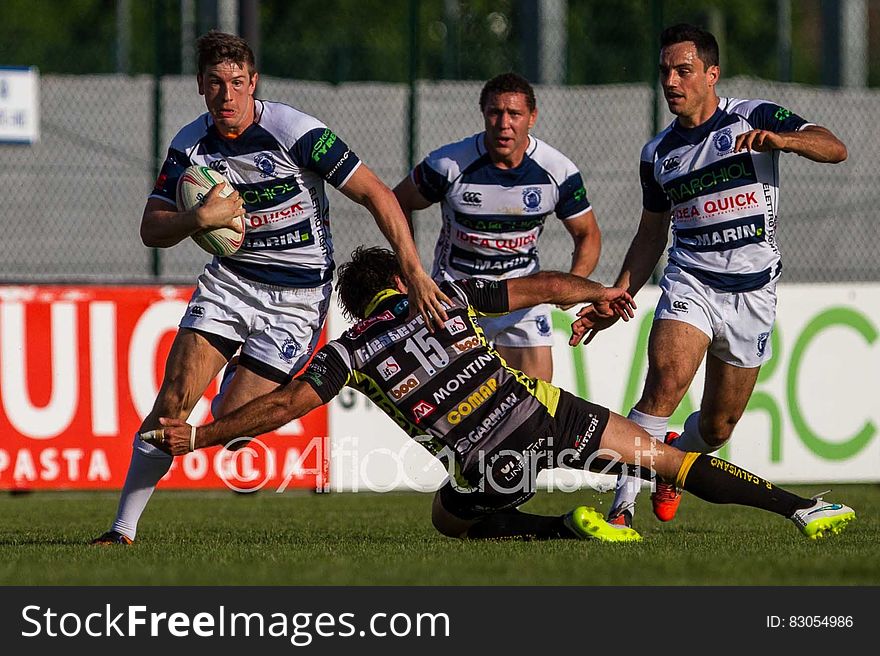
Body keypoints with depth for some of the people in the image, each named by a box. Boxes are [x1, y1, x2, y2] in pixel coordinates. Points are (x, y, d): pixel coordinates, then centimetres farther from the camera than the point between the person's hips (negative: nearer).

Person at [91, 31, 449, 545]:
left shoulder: (293, 131, -19)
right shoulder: (190, 146, -3)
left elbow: (377, 195, -17)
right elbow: (152, 229, -1)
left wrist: (416, 273, -20)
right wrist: (200, 218, -23)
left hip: (300, 296, -4)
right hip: (231, 281, 4)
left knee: (229, 423, -11)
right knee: (174, 402, -10)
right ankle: (124, 528, -3)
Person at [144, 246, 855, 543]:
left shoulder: (351, 350, 7)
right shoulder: (450, 295, 15)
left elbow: (283, 407, -1)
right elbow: (540, 286, 23)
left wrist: (197, 436, 5)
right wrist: (597, 292, 41)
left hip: (487, 465, -2)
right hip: (547, 415, 2)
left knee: (449, 517, 29)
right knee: (666, 455, 13)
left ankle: (566, 528, 3)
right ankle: (802, 508, 3)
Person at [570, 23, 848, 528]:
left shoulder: (755, 118, -4)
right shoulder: (658, 153, 7)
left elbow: (834, 148, -15)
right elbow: (651, 235, 18)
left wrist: (780, 139, -34)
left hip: (753, 292, -1)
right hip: (691, 281, 1)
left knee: (717, 428, 7)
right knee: (665, 382, -26)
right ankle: (622, 506, -26)